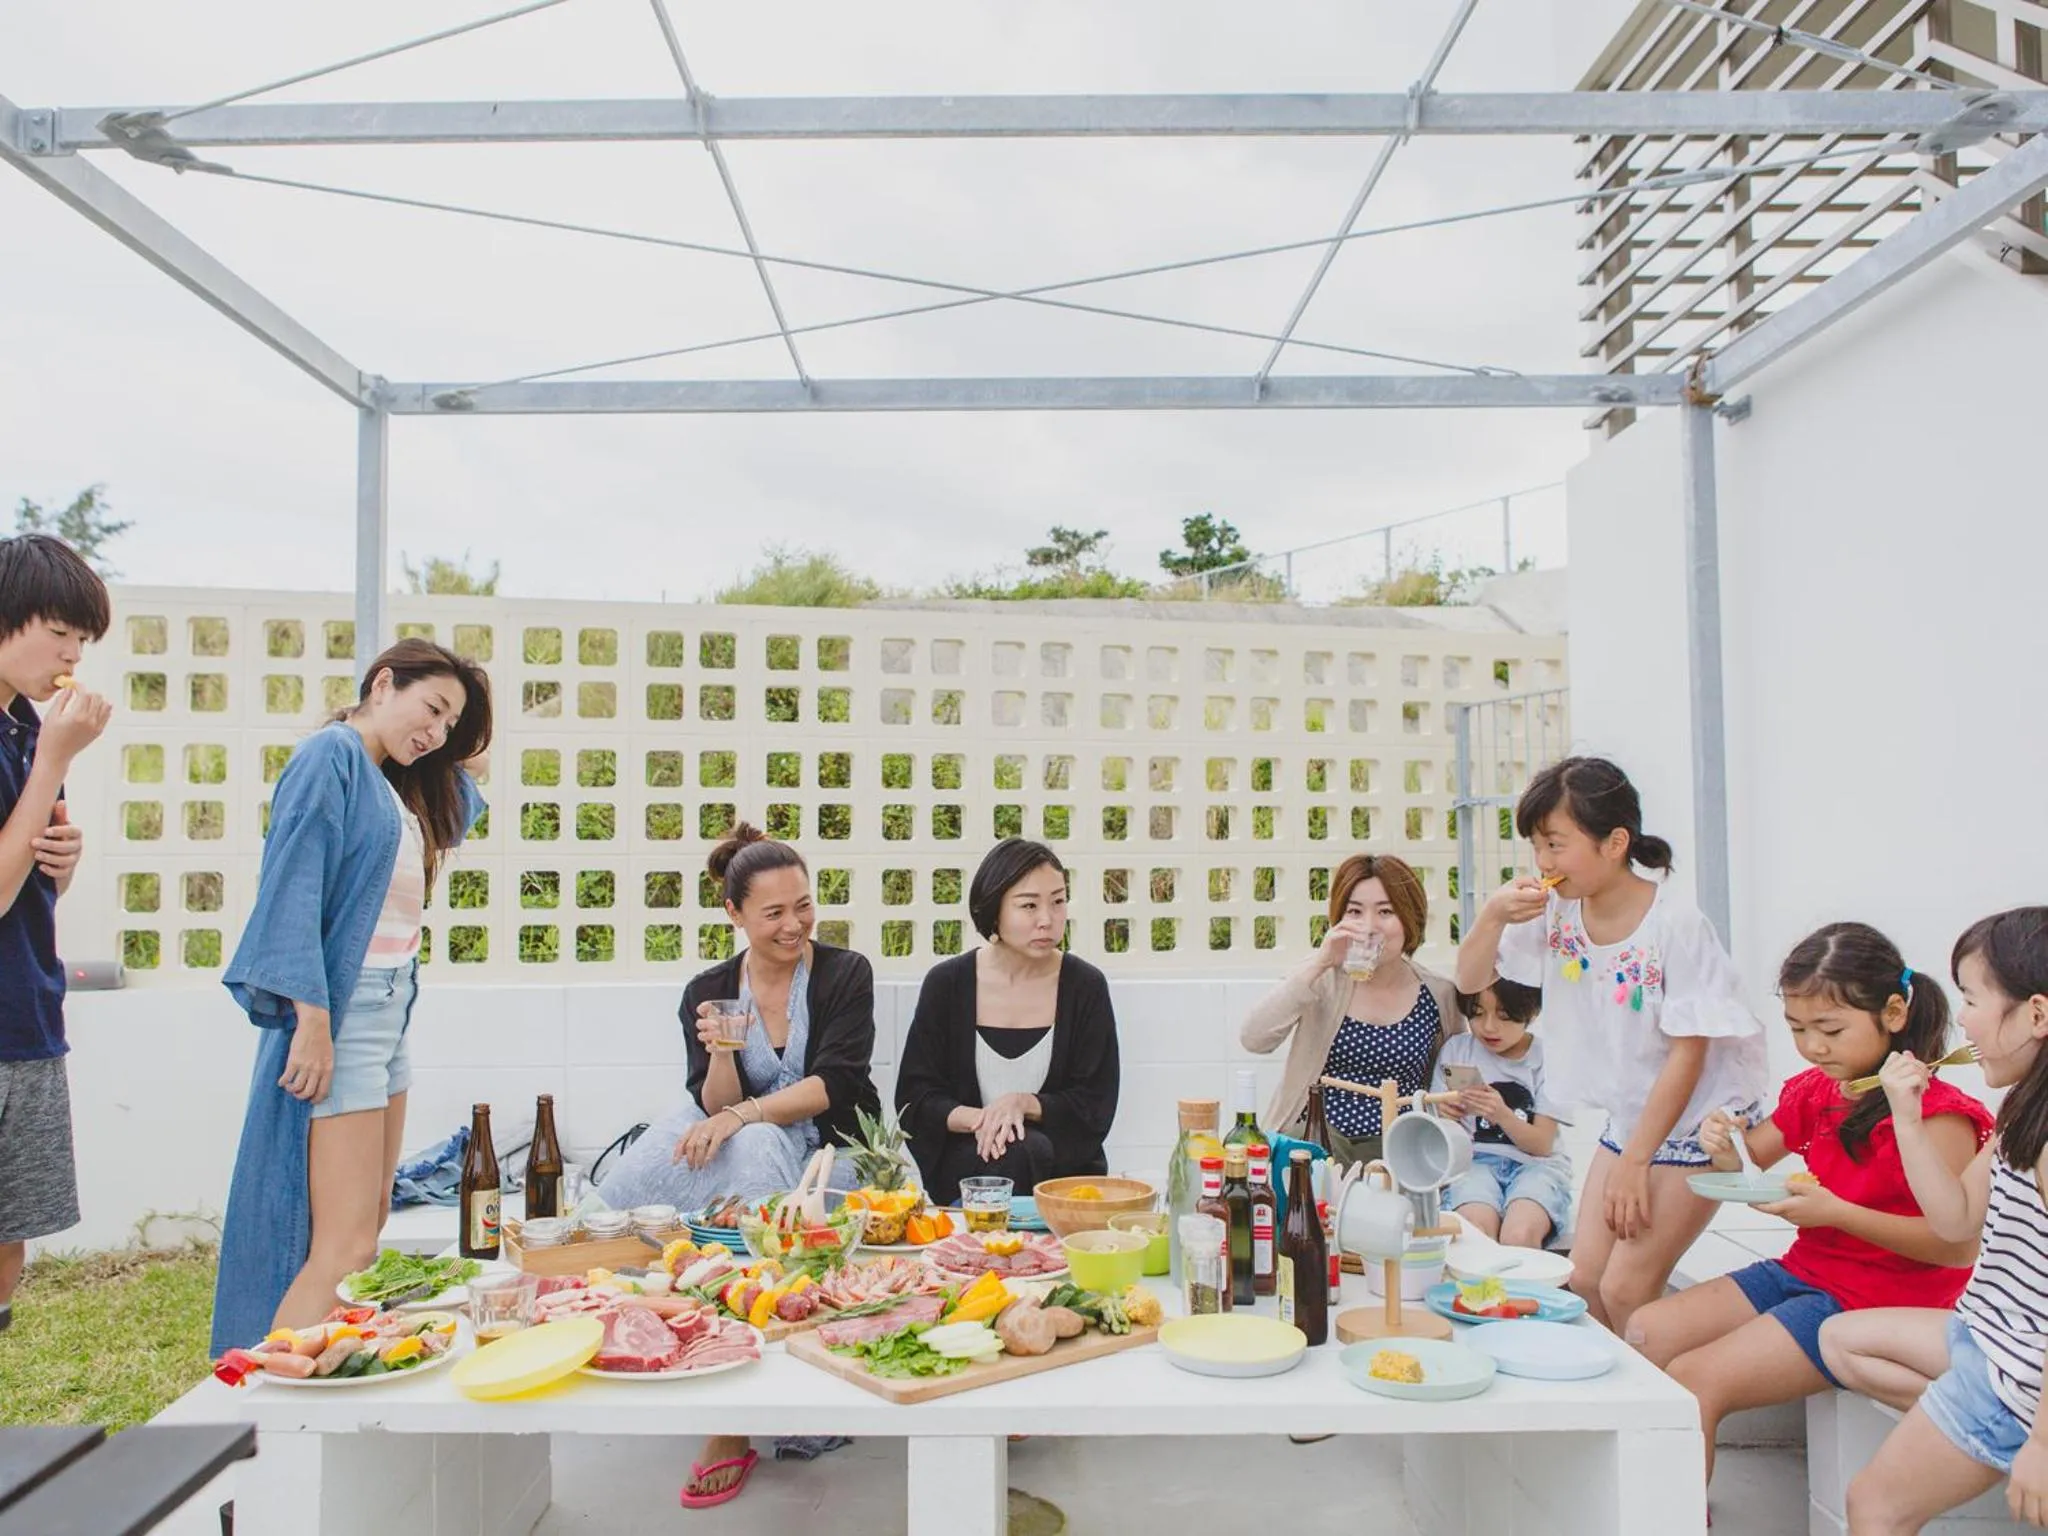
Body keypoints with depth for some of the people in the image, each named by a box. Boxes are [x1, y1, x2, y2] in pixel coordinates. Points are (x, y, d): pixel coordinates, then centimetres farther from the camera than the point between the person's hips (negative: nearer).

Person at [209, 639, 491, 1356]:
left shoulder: (395, 784, 16)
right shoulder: (331, 753, -8)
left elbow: (457, 816, 36)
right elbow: (294, 886, -17)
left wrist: (462, 768, 19)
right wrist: (312, 1019, -22)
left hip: (388, 1013, 10)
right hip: (337, 1011, -9)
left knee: (369, 1225, 12)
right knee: (344, 1243, -11)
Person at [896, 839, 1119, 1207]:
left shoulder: (1085, 986, -1)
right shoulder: (946, 983, 0)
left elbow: (1096, 1107, -2)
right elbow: (915, 1098, -1)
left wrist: (1024, 1103, -19)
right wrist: (978, 1120, -20)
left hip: (1060, 1162, 1)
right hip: (963, 1160, 0)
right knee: (1017, 1152, -32)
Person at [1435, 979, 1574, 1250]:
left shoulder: (1545, 1058, 3)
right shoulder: (1455, 1050, 8)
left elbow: (1542, 1144, -1)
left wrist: (1503, 1115, -20)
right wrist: (1450, 1110, -13)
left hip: (1535, 1164, -1)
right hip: (1474, 1159, 1)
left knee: (1519, 1236, -32)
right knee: (1475, 1233, -32)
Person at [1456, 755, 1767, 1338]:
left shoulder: (1675, 926, -23)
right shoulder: (1555, 912, -7)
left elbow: (1687, 1055, -19)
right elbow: (1471, 980, 2)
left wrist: (1634, 1162, -16)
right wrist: (1493, 916, -18)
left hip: (1700, 1120, -6)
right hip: (1628, 1117, 6)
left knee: (1625, 1288, -10)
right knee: (1584, 1279, 4)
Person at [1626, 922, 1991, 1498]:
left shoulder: (1935, 1114, -17)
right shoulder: (1814, 1092, 7)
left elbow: (1957, 1245, -19)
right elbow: (1756, 1159, 21)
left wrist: (1837, 1212, -29)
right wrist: (1726, 1146, -4)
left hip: (1878, 1299, -9)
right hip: (1805, 1271, 9)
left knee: (1695, 1378, -21)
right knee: (1646, 1332, -1)